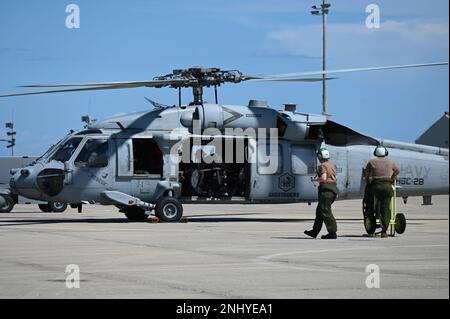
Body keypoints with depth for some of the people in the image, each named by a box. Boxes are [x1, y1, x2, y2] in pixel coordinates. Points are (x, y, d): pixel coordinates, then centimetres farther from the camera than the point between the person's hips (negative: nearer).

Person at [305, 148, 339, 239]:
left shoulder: (323, 166, -10)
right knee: (319, 210, 17)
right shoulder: (332, 165, 17)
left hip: (326, 190, -9)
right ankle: (315, 231, 23)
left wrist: (315, 179, -2)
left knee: (326, 211, -7)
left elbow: (323, 178, -21)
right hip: (333, 188, 9)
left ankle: (332, 233, -11)